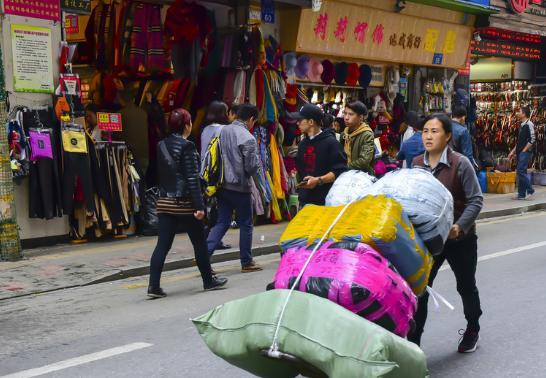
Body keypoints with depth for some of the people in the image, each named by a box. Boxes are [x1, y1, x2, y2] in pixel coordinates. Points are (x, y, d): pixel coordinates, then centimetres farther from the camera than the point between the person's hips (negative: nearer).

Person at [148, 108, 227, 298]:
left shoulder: (162, 145, 8)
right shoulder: (187, 146, -13)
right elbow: (192, 179, -16)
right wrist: (199, 206, -15)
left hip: (165, 202, 6)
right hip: (185, 203, -6)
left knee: (162, 245, 3)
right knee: (199, 242, 10)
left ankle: (154, 285, -4)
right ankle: (208, 280, 22)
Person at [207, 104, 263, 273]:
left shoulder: (223, 131, 3)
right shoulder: (248, 139, -16)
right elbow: (252, 168, -14)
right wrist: (258, 163, 6)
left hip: (223, 185, 6)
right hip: (240, 187, -6)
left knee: (222, 222, 11)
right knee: (245, 224, 9)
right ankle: (246, 262, 17)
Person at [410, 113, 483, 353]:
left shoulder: (460, 163, -16)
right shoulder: (416, 164, -2)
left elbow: (475, 200, -16)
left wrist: (459, 226, -28)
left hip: (460, 238, -3)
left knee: (466, 286, 17)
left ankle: (473, 331, 40)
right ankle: (413, 342, 2)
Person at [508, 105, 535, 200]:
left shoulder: (529, 124, -11)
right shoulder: (522, 125, 16)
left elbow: (532, 139, -17)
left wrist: (524, 150, -15)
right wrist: (513, 152, 18)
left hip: (526, 152, -9)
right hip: (520, 152, 9)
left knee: (521, 171, -15)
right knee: (521, 172, 7)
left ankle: (530, 190, -7)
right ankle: (521, 194, 10)